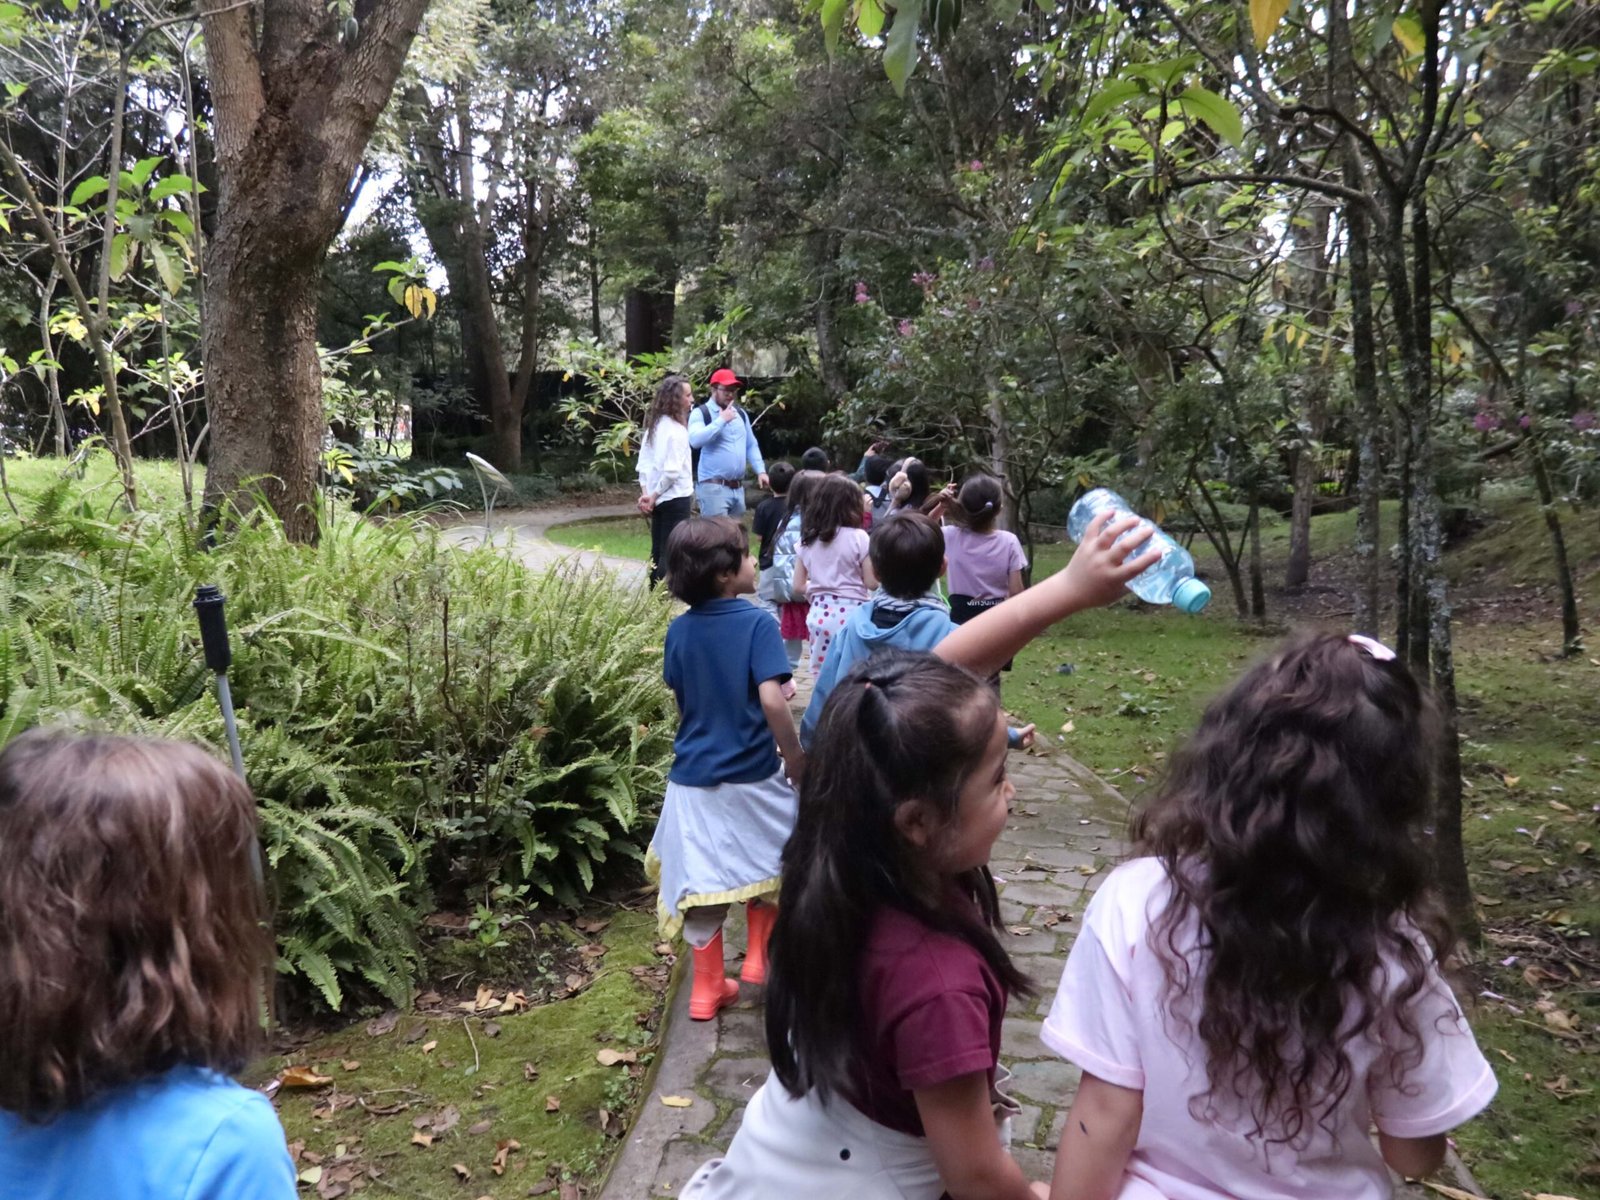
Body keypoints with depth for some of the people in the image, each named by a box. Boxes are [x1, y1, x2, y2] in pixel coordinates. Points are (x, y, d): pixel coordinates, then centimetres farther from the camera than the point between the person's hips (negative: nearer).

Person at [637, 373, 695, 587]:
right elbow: (672, 470, -21)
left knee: (658, 551, 13)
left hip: (658, 498, 8)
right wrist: (654, 495, -10)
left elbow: (644, 461, 8)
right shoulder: (676, 429, -16)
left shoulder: (654, 425, 10)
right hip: (675, 498, -8)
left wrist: (645, 492, 3)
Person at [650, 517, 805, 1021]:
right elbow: (771, 699, -25)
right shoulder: (757, 623, -16)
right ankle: (760, 959, 30)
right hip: (753, 777, -4)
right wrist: (797, 760, -14)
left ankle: (707, 988, 24)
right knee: (769, 866, 22)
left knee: (700, 883, 13)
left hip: (693, 777, 4)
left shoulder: (679, 631, 0)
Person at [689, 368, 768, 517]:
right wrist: (722, 420, -19)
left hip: (738, 488, 7)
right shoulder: (701, 413, -5)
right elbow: (695, 440, -23)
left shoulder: (741, 414, 16)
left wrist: (760, 470, 9)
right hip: (713, 487, -7)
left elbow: (751, 445, 22)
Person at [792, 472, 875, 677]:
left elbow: (799, 586, 10)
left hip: (820, 614, 5)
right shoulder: (858, 537, -8)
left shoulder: (807, 540, 7)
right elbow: (872, 582, -6)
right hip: (850, 615, -5)